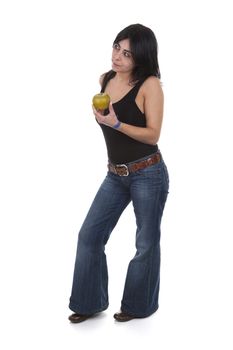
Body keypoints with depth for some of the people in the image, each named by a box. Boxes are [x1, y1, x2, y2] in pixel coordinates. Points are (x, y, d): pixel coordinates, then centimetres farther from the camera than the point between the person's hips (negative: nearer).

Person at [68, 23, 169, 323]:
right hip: (115, 175, 6)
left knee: (146, 242, 8)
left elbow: (153, 134, -16)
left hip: (147, 174, -6)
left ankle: (140, 306, 27)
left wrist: (116, 124, -25)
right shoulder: (105, 80, 5)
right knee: (89, 235, 6)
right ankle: (90, 302, 21)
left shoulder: (150, 85, -13)